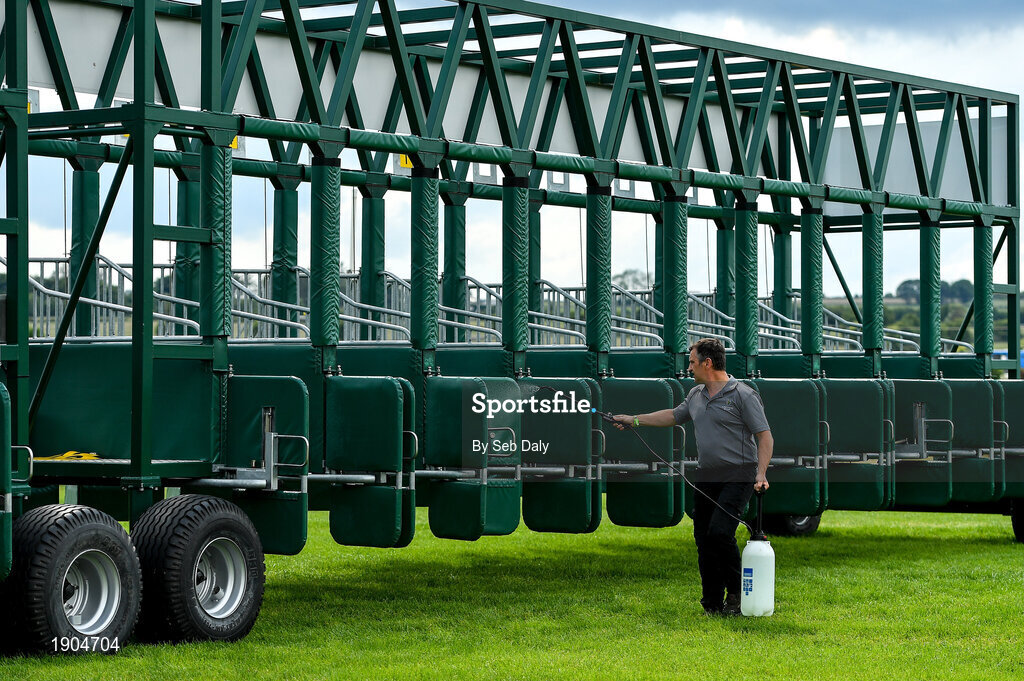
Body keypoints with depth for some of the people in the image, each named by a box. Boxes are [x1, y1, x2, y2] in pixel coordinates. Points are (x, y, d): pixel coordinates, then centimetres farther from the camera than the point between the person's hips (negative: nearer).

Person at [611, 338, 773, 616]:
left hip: (737, 477, -8)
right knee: (703, 540, 4)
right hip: (706, 478, 8)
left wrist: (761, 473, -21)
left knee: (720, 533, -20)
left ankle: (736, 593, -2)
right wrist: (634, 420, 33)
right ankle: (712, 605, 10)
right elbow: (674, 416, 33)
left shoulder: (743, 395, -8)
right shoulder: (696, 395, 15)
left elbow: (765, 436, -10)